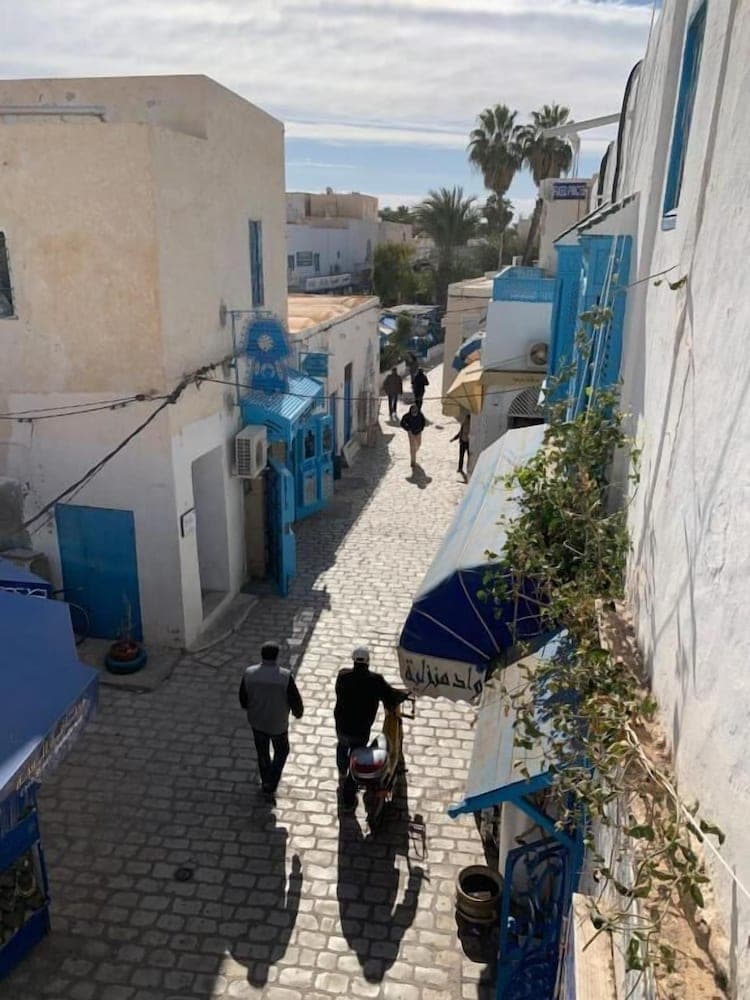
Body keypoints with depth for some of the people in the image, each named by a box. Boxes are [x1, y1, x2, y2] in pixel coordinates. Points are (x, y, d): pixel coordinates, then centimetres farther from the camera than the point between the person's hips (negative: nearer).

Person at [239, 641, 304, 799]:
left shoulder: (249, 673, -17)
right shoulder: (285, 676, -26)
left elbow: (243, 699, -3)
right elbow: (295, 700, -16)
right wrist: (298, 712, 6)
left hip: (257, 722, 3)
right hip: (278, 724, -3)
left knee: (262, 753, 25)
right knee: (281, 752, 24)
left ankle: (266, 783, 43)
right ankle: (270, 786, 21)